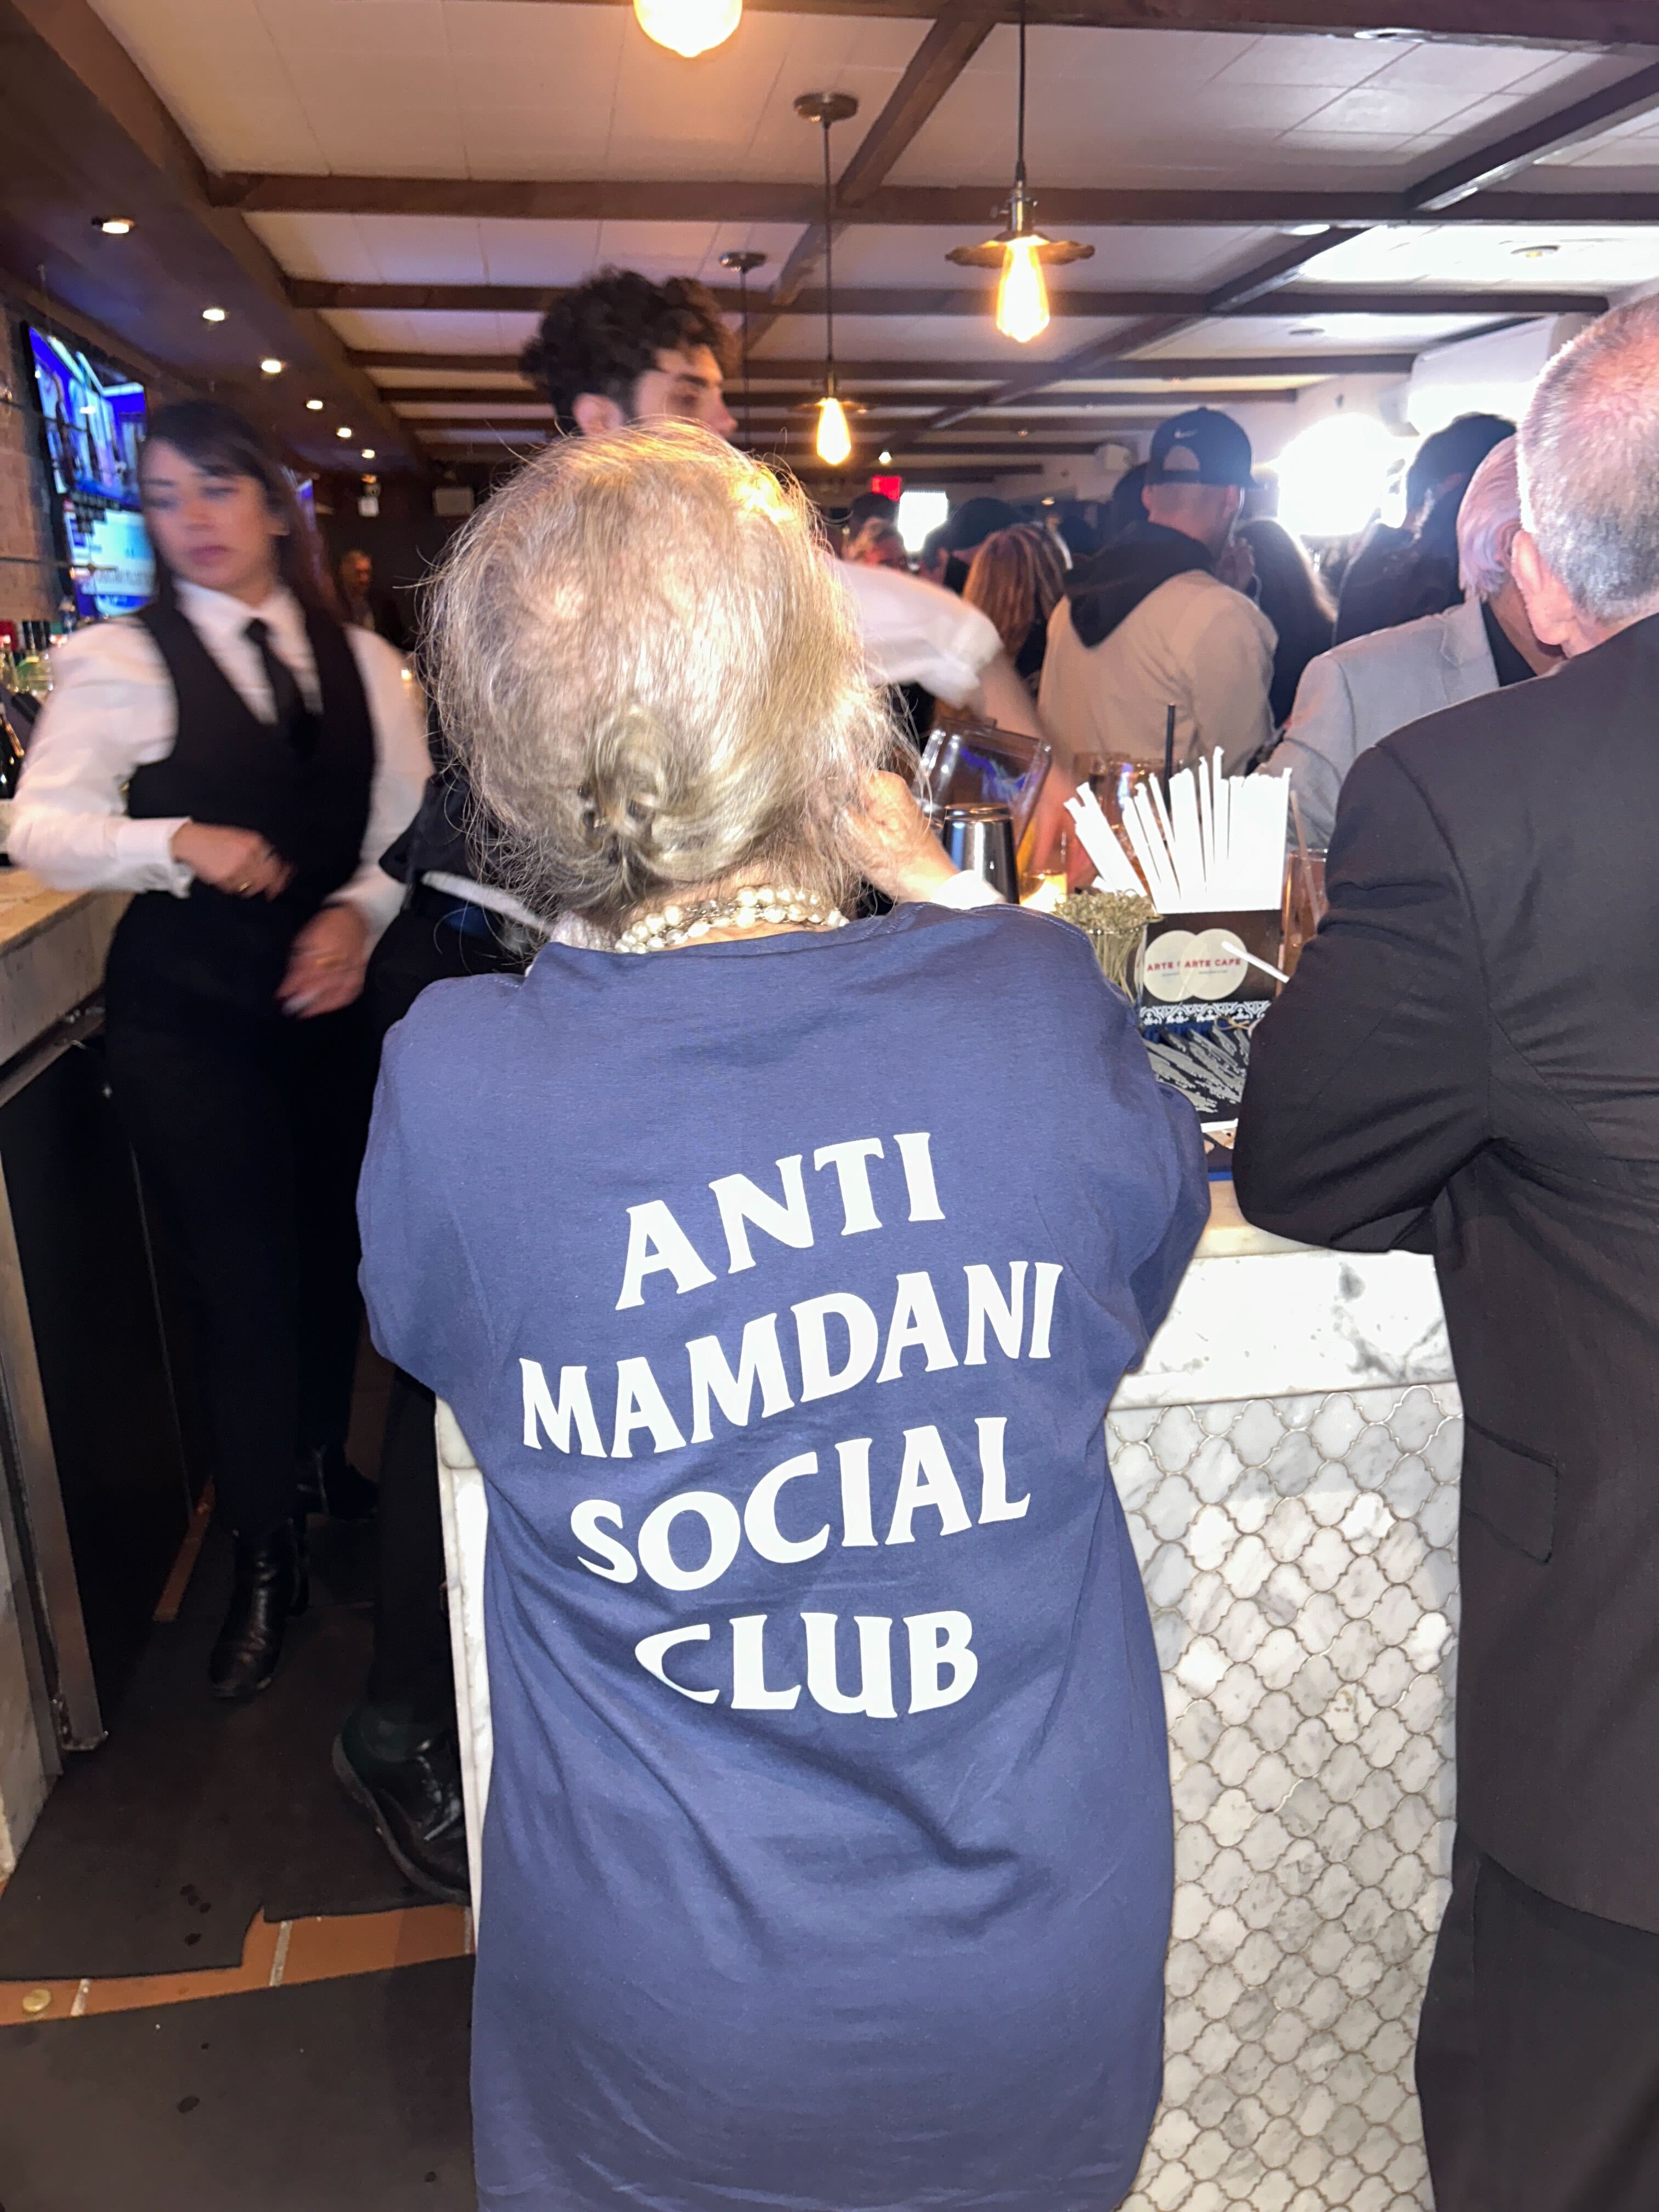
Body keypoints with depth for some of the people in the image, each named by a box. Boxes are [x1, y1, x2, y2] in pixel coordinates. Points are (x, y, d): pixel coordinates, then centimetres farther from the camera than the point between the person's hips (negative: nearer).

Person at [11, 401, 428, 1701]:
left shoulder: (365, 664, 7)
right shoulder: (119, 660, -4)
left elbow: (410, 826, 4)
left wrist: (359, 912, -14)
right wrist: (181, 844, -26)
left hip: (334, 997, 4)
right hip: (190, 1017, -3)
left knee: (333, 1250, 15)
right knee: (243, 1279, 1)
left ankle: (324, 1458, 43)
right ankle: (266, 1558, 20)